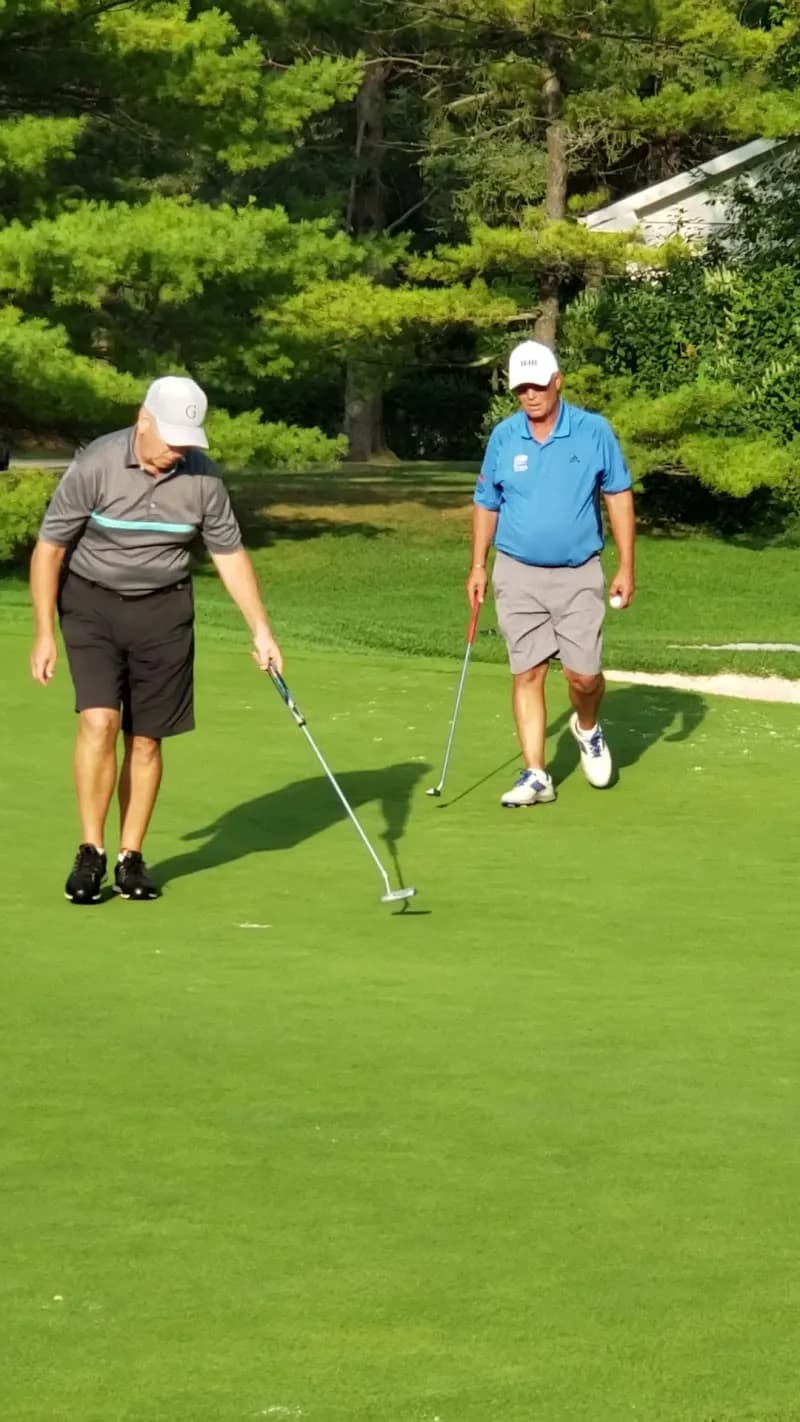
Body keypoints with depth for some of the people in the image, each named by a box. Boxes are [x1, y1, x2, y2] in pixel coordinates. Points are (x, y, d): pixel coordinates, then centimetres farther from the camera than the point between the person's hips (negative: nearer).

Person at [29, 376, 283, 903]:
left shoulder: (202, 477, -9)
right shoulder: (96, 465, -17)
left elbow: (230, 554, 2)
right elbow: (50, 546, -9)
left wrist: (262, 631, -2)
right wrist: (45, 633, -9)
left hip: (163, 610, 2)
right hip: (92, 603, -2)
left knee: (146, 740, 2)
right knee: (99, 721, -18)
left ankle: (131, 857, 14)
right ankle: (91, 851, -7)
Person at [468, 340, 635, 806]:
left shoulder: (594, 431, -5)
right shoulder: (503, 437, 0)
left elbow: (619, 497, -1)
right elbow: (486, 505, 11)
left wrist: (627, 567, -4)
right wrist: (479, 566, 7)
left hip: (579, 574, -1)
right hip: (519, 575, 2)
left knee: (583, 673, -7)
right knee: (528, 674, -1)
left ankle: (588, 727, 27)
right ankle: (536, 775, 3)